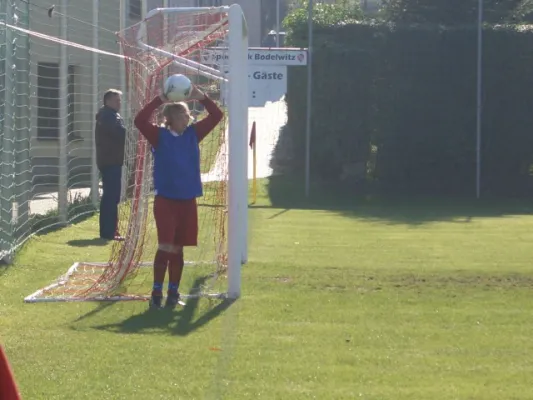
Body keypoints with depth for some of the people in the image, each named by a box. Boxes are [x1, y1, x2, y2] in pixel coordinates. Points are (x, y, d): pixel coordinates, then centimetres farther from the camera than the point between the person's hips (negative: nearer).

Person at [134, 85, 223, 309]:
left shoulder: (193, 134, 6)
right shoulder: (160, 136, -5)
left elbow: (216, 116, 4)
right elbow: (140, 121, -21)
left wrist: (201, 98, -8)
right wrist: (159, 100, -24)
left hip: (188, 200, 4)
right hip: (165, 199, -4)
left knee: (177, 249, 10)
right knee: (165, 247, -9)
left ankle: (173, 292, 18)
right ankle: (157, 292, -2)